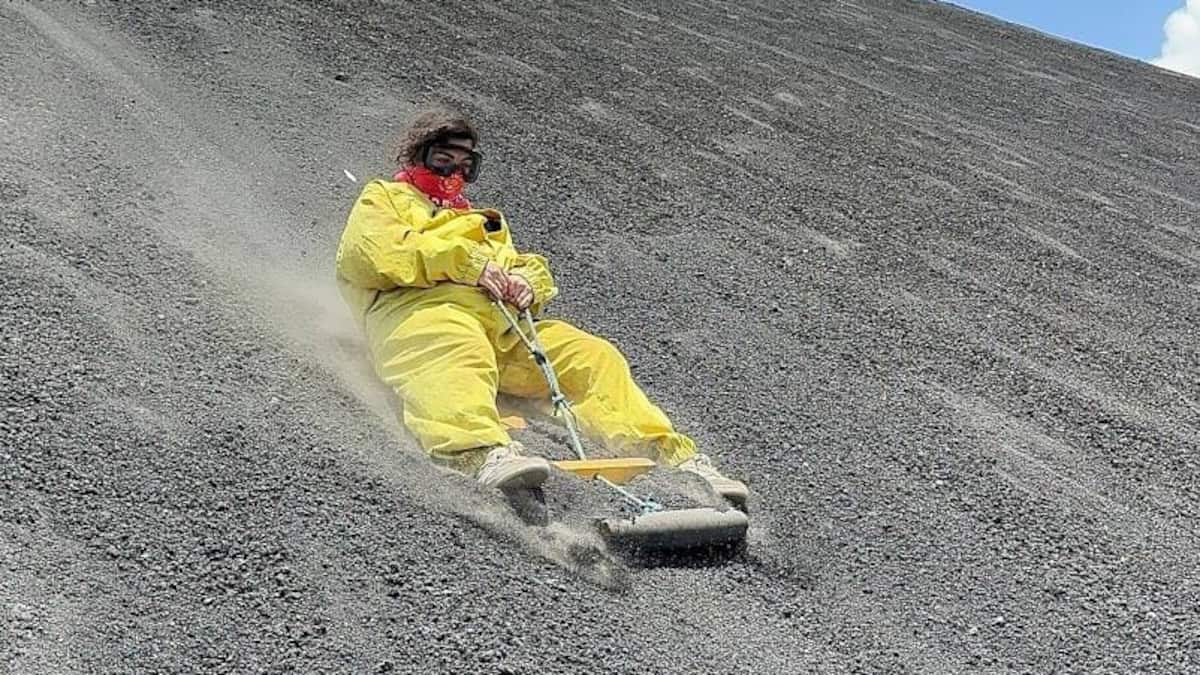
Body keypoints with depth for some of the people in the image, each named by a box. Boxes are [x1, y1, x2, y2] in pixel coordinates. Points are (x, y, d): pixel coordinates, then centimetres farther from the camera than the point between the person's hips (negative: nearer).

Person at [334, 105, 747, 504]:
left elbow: (534, 269, 29)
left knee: (590, 356, -15)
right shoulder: (382, 199, 28)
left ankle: (673, 456, -25)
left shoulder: (483, 221, 44)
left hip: (505, 319, 6)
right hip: (423, 308, -5)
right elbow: (366, 252, 3)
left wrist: (527, 283, 1)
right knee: (457, 362, -39)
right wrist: (463, 261, -6)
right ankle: (486, 454, -67)